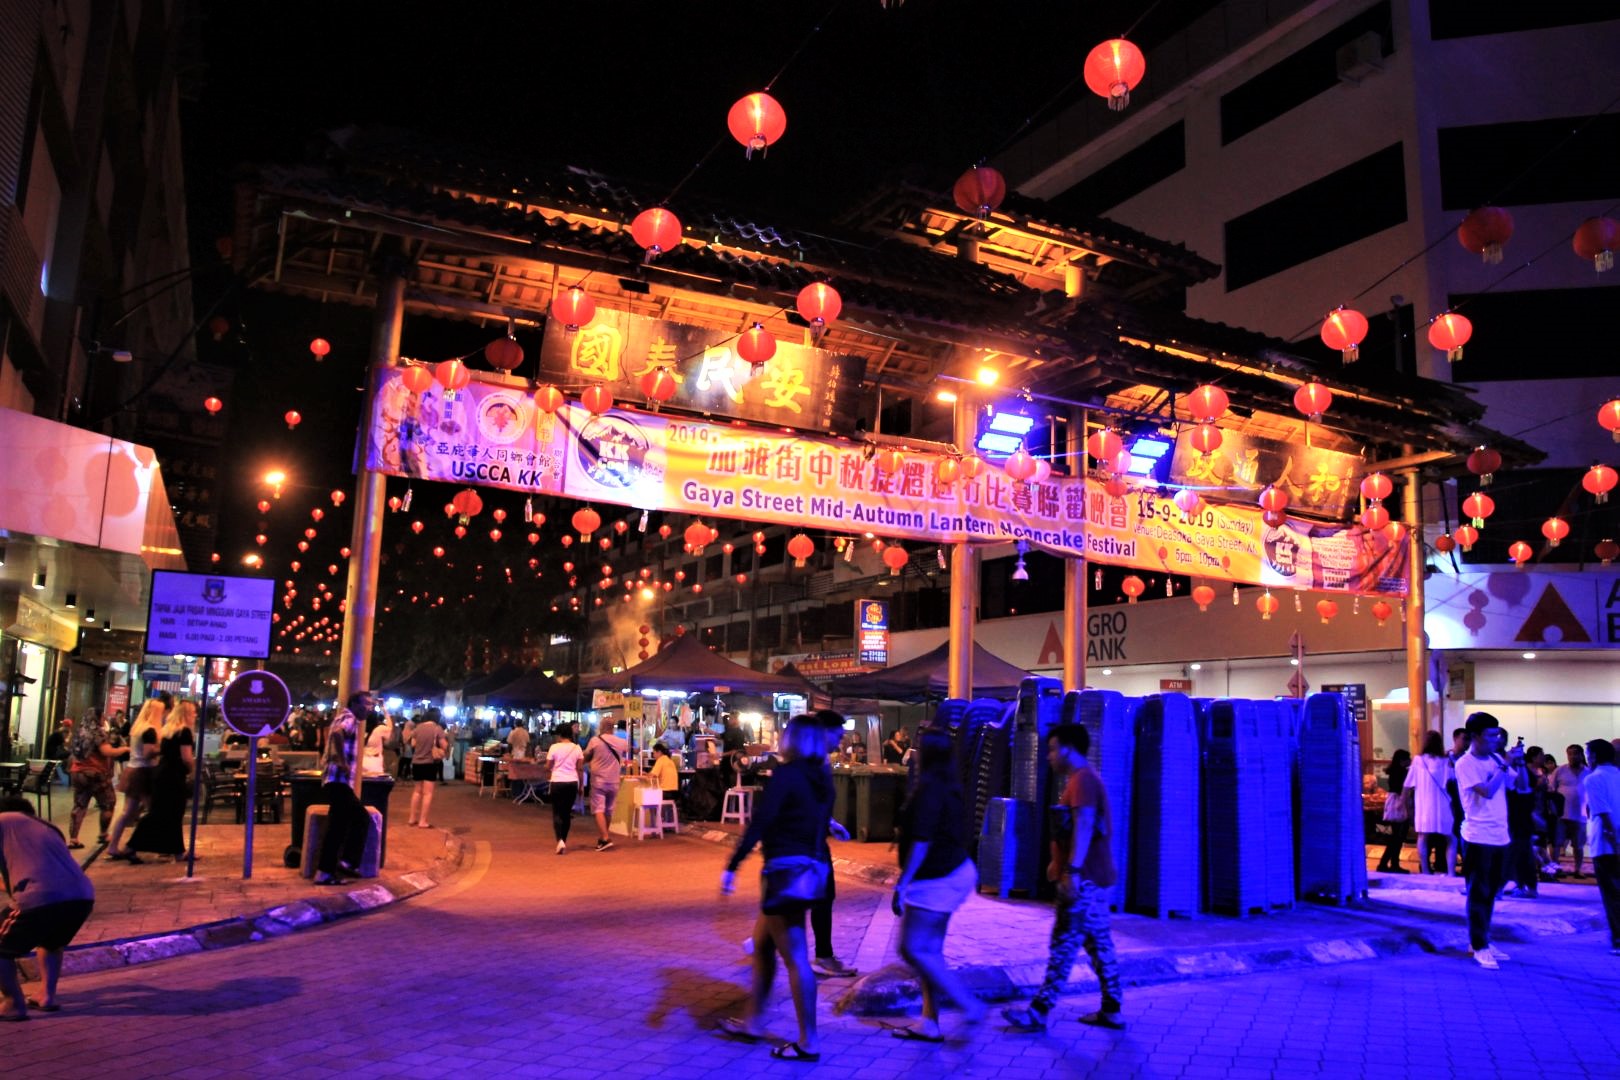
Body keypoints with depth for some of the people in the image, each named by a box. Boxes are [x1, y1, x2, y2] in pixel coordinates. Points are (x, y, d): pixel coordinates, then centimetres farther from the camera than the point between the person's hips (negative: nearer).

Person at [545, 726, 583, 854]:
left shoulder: (554, 747, -5)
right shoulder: (577, 748, 2)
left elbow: (548, 766, -1)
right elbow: (579, 768, 3)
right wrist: (580, 786, 11)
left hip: (557, 782, -3)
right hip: (572, 783, 3)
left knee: (557, 813, 2)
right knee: (566, 812, 15)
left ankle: (560, 840, -18)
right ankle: (564, 841, 20)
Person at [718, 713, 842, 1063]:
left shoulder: (786, 773, -13)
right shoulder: (822, 778, 10)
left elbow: (759, 823, -19)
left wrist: (731, 866, -17)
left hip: (785, 871, -9)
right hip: (806, 869, 9)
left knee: (795, 958, -1)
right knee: (762, 944, 21)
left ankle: (808, 1043, 6)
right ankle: (753, 1021, 31)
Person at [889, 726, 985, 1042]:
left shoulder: (929, 788, -18)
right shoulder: (950, 787, 11)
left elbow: (922, 841, -22)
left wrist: (902, 883, -19)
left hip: (935, 881, -10)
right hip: (953, 874, 10)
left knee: (914, 949, -5)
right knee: (929, 951, 13)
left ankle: (969, 1005, -4)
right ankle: (929, 1024, 17)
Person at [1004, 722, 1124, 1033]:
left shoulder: (1082, 780, -14)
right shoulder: (1080, 779, 18)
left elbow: (1084, 826, -23)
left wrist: (1072, 870, -27)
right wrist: (1059, 863, 27)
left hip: (1084, 879, -10)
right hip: (1091, 877, 10)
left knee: (1063, 946, -7)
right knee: (1099, 945, 12)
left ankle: (1039, 1013, -4)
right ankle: (1111, 1011, 17)